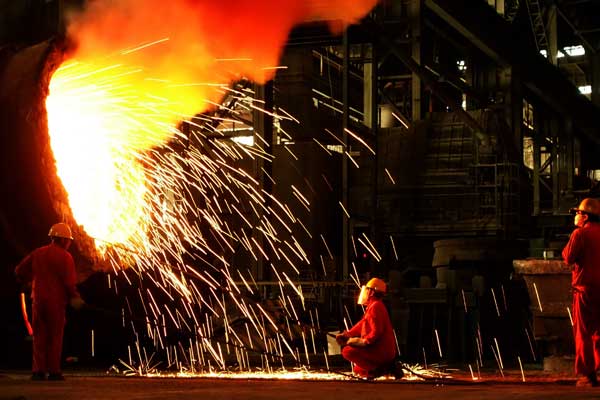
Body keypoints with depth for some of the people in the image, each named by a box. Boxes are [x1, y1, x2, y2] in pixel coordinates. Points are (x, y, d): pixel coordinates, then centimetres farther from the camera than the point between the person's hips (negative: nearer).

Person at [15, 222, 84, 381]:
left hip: (38, 299, 4)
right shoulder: (65, 256, -7)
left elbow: (19, 271, 10)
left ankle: (38, 371, 2)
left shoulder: (37, 253, 9)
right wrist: (74, 297, 0)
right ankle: (53, 371, 3)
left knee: (39, 337, 8)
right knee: (55, 337, 4)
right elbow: (69, 281, -14)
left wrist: (28, 282, 28)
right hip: (56, 301, -4)